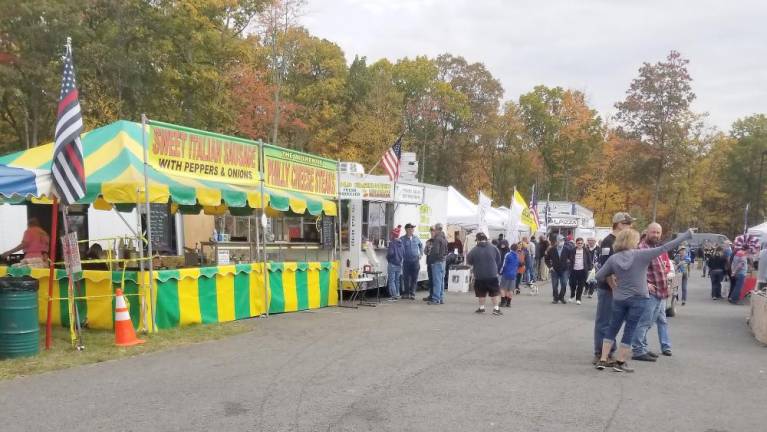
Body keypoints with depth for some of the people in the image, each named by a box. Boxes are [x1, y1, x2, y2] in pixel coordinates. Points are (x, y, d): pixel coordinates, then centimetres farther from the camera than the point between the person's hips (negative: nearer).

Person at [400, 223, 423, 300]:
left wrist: (421, 254, 17)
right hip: (406, 261, -2)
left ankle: (412, 293, 9)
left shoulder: (416, 238, 8)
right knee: (406, 278, 5)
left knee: (414, 278, 2)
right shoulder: (402, 239, -4)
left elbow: (421, 245, 24)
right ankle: (406, 293, 17)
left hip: (415, 261, 2)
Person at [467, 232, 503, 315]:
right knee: (494, 292, 8)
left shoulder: (474, 250, -9)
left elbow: (468, 262, 2)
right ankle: (496, 308, 6)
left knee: (481, 293, 11)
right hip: (492, 275, 1)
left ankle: (481, 307, 16)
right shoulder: (494, 248, -1)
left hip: (479, 276, -1)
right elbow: (499, 261, 9)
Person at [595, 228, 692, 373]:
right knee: (629, 331, 6)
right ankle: (620, 362, 11)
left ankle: (602, 360, 12)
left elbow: (599, 276, -4)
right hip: (638, 299, -3)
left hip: (619, 299, 3)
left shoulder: (613, 259, -5)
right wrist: (687, 235, -4)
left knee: (612, 329, 12)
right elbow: (665, 248, -11)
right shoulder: (641, 254, -13)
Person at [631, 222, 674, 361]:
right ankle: (638, 350, -3)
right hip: (650, 291, -10)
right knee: (645, 321, -8)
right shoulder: (642, 248, -16)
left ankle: (665, 346, 30)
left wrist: (665, 269, 3)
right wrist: (646, 284, -22)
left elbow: (667, 264, 24)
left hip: (662, 290, 10)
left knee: (662, 320, 19)